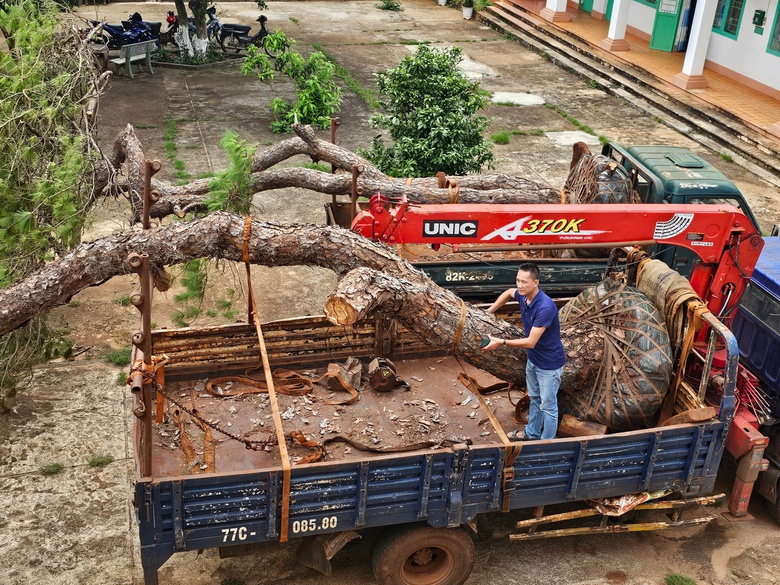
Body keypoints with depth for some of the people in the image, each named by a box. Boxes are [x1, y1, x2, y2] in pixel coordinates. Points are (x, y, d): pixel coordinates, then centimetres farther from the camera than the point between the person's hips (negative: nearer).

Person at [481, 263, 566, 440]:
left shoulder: (545, 307, -35)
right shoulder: (523, 296, -10)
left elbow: (530, 342, -33)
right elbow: (508, 293, 17)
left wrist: (501, 342, -27)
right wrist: (488, 312, 12)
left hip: (549, 364, -8)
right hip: (533, 359, 9)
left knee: (548, 406, 8)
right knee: (534, 399, 26)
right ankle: (532, 434, 44)